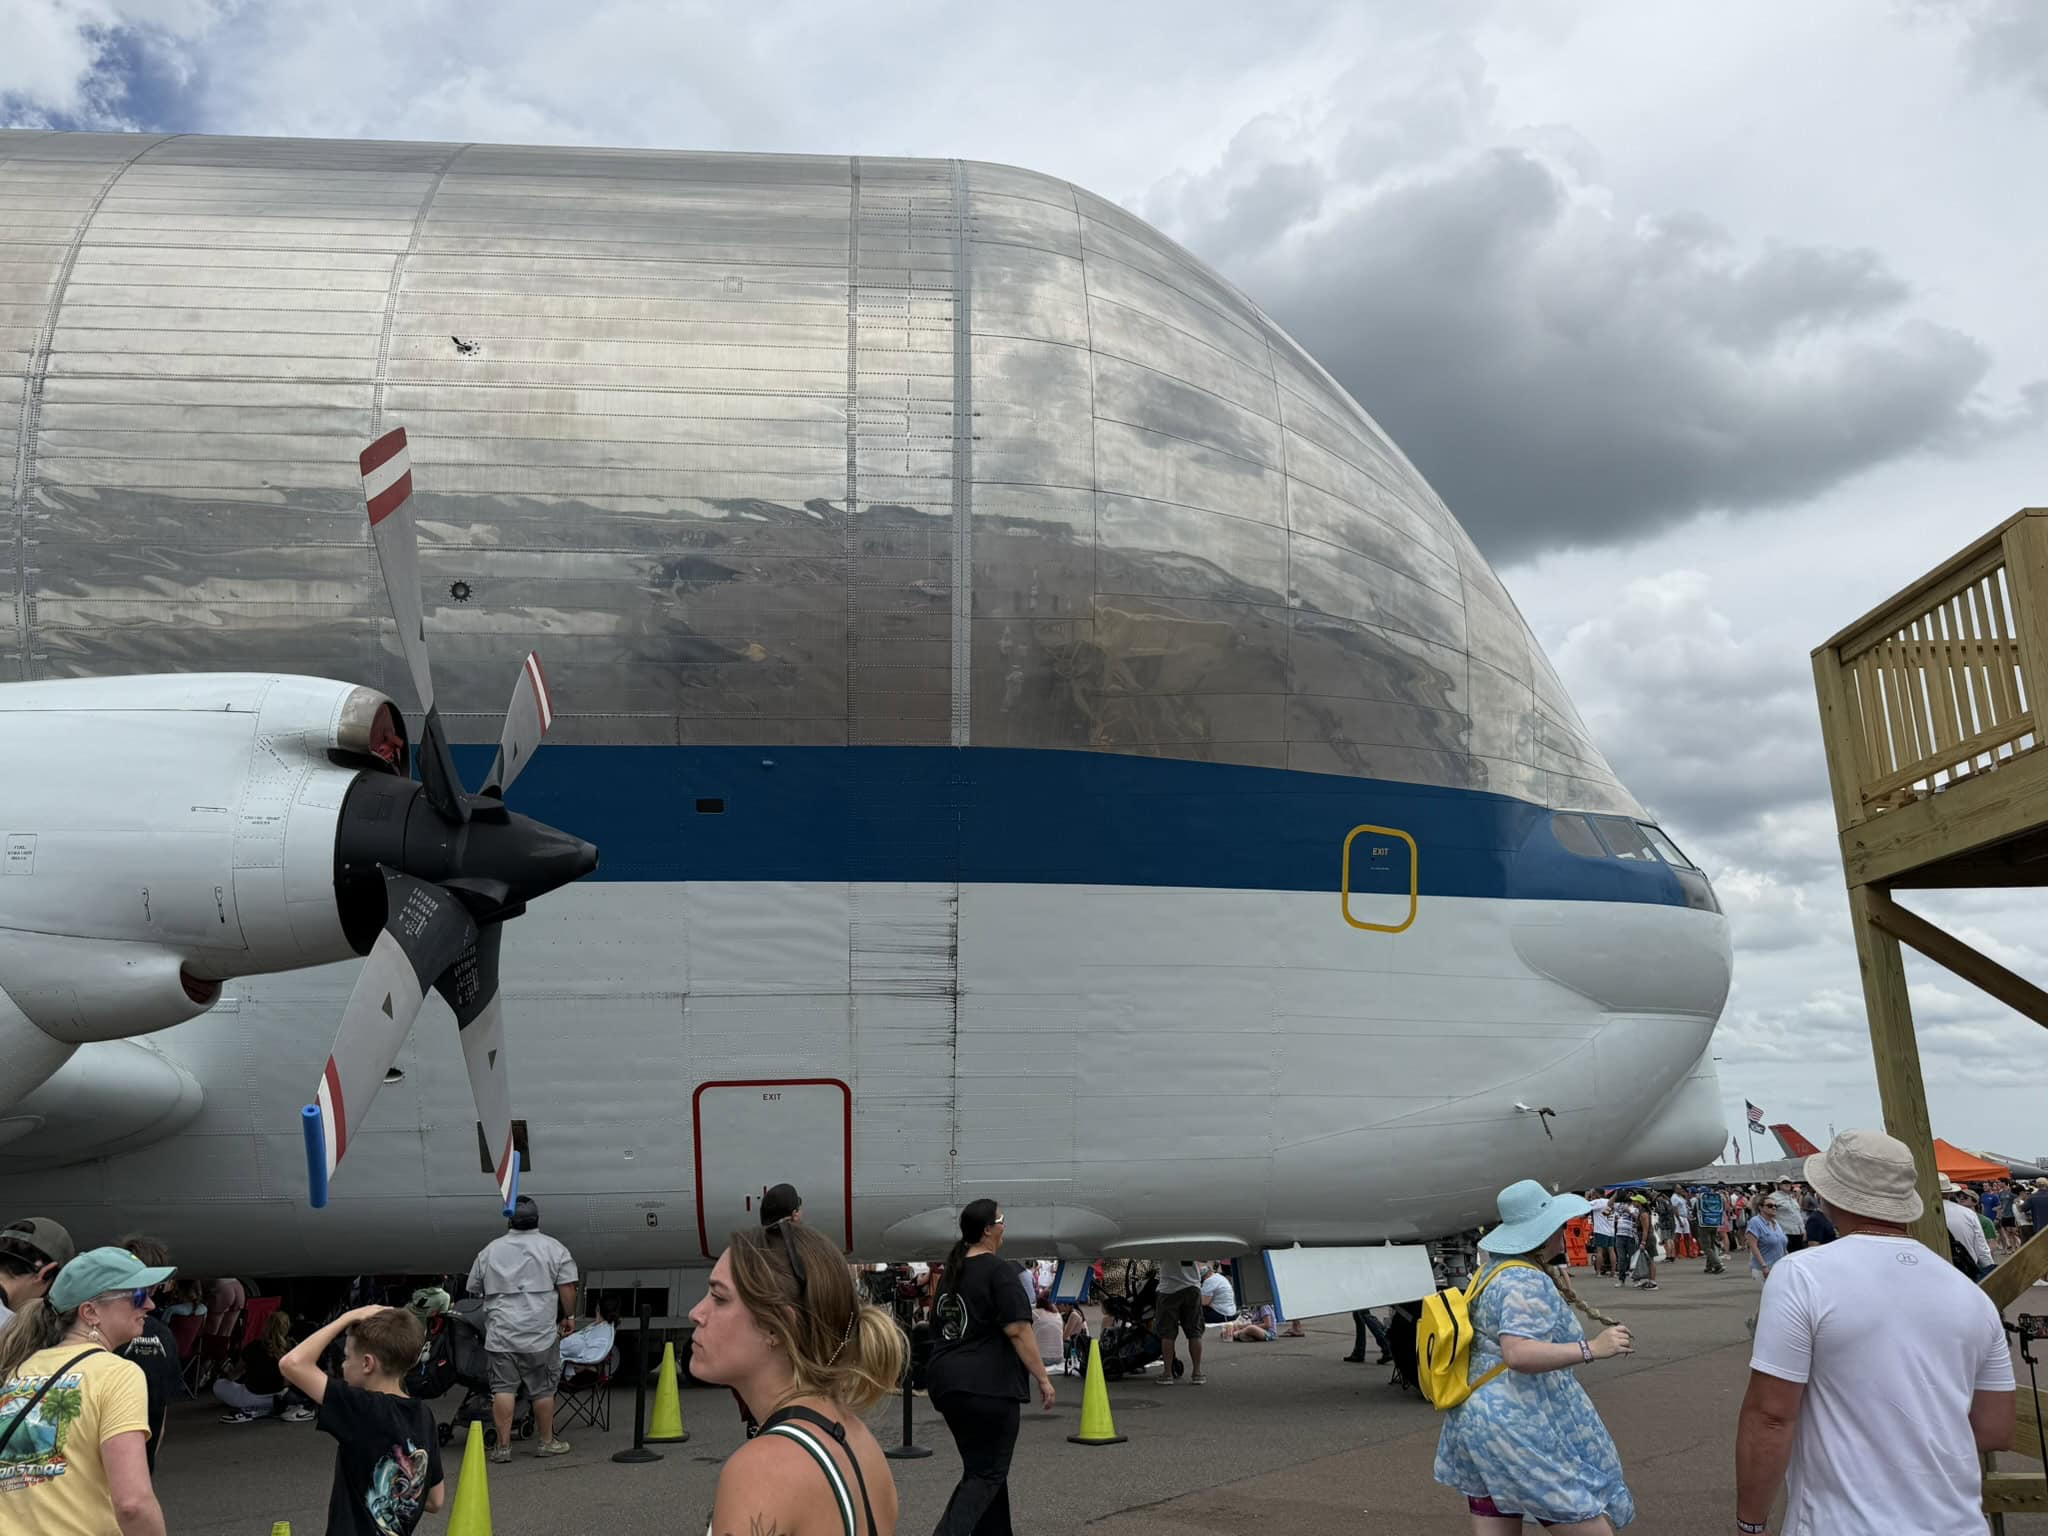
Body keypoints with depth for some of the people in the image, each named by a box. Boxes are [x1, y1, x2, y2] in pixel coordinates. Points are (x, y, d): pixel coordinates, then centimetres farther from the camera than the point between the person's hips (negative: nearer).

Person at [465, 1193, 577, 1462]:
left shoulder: (490, 1250, 9)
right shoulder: (553, 1248, 1)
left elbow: (474, 1290, 17)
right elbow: (567, 1287, -3)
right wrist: (569, 1316, 8)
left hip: (501, 1334, 2)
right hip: (541, 1334, -2)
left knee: (503, 1388, 4)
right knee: (543, 1389, 6)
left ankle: (503, 1446, 2)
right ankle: (547, 1442, 15)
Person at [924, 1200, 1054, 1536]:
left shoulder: (953, 1269, 11)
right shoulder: (998, 1269, -13)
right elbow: (1017, 1330, -17)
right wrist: (1043, 1377, -13)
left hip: (947, 1382, 8)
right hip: (987, 1385, -8)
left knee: (980, 1466, 18)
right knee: (988, 1473, -1)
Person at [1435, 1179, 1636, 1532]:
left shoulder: (1492, 1270, 13)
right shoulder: (1528, 1282, -17)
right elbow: (1518, 1354, -30)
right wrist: (1592, 1349, -30)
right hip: (1524, 1428, -10)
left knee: (1494, 1528, 12)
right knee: (1593, 1527, 1)